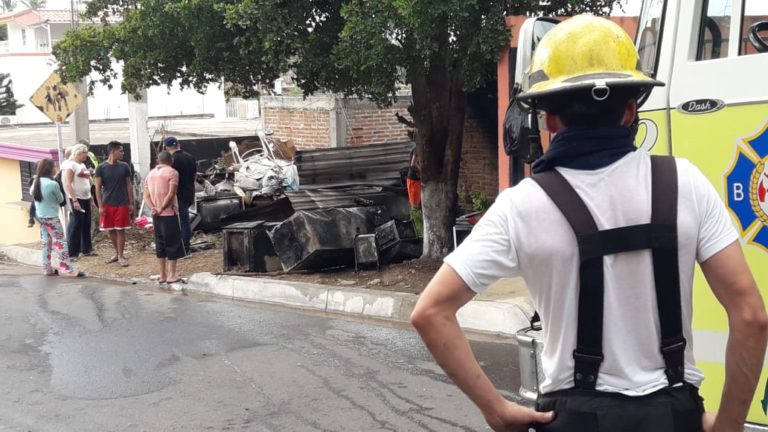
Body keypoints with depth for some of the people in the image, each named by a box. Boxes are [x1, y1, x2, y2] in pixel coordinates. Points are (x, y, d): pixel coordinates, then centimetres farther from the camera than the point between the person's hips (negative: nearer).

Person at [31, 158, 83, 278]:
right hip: (51, 217, -7)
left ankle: (47, 268, 16)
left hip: (41, 216, 7)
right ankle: (66, 269, -9)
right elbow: (60, 199, -4)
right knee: (60, 242, -5)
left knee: (46, 242, 13)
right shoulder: (53, 184, -20)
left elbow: (32, 193, 22)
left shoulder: (36, 182, 1)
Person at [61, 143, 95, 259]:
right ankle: (72, 253, -1)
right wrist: (74, 200, -22)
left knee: (86, 225, 11)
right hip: (77, 199, -8)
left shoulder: (82, 165, 16)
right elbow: (68, 184, -16)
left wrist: (91, 199, 18)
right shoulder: (70, 165, -9)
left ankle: (87, 248, 20)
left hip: (86, 198, 8)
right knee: (75, 226, -5)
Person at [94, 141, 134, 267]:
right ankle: (117, 253, 25)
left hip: (122, 204, 0)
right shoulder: (101, 168, -2)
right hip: (107, 204, 0)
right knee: (110, 230, 8)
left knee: (120, 230, 0)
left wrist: (131, 203, 4)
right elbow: (98, 188, -1)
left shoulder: (124, 167, 3)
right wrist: (100, 206, -6)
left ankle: (121, 256, 8)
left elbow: (129, 185, 8)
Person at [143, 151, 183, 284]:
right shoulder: (172, 172, -6)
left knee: (160, 244, 11)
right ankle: (172, 275, 0)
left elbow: (146, 196, 5)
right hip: (169, 213, -6)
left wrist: (153, 209, -7)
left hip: (156, 215, 6)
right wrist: (161, 208, -13)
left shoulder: (150, 174, 13)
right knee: (173, 243, 1)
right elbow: (171, 194, -17)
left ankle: (162, 275, 13)